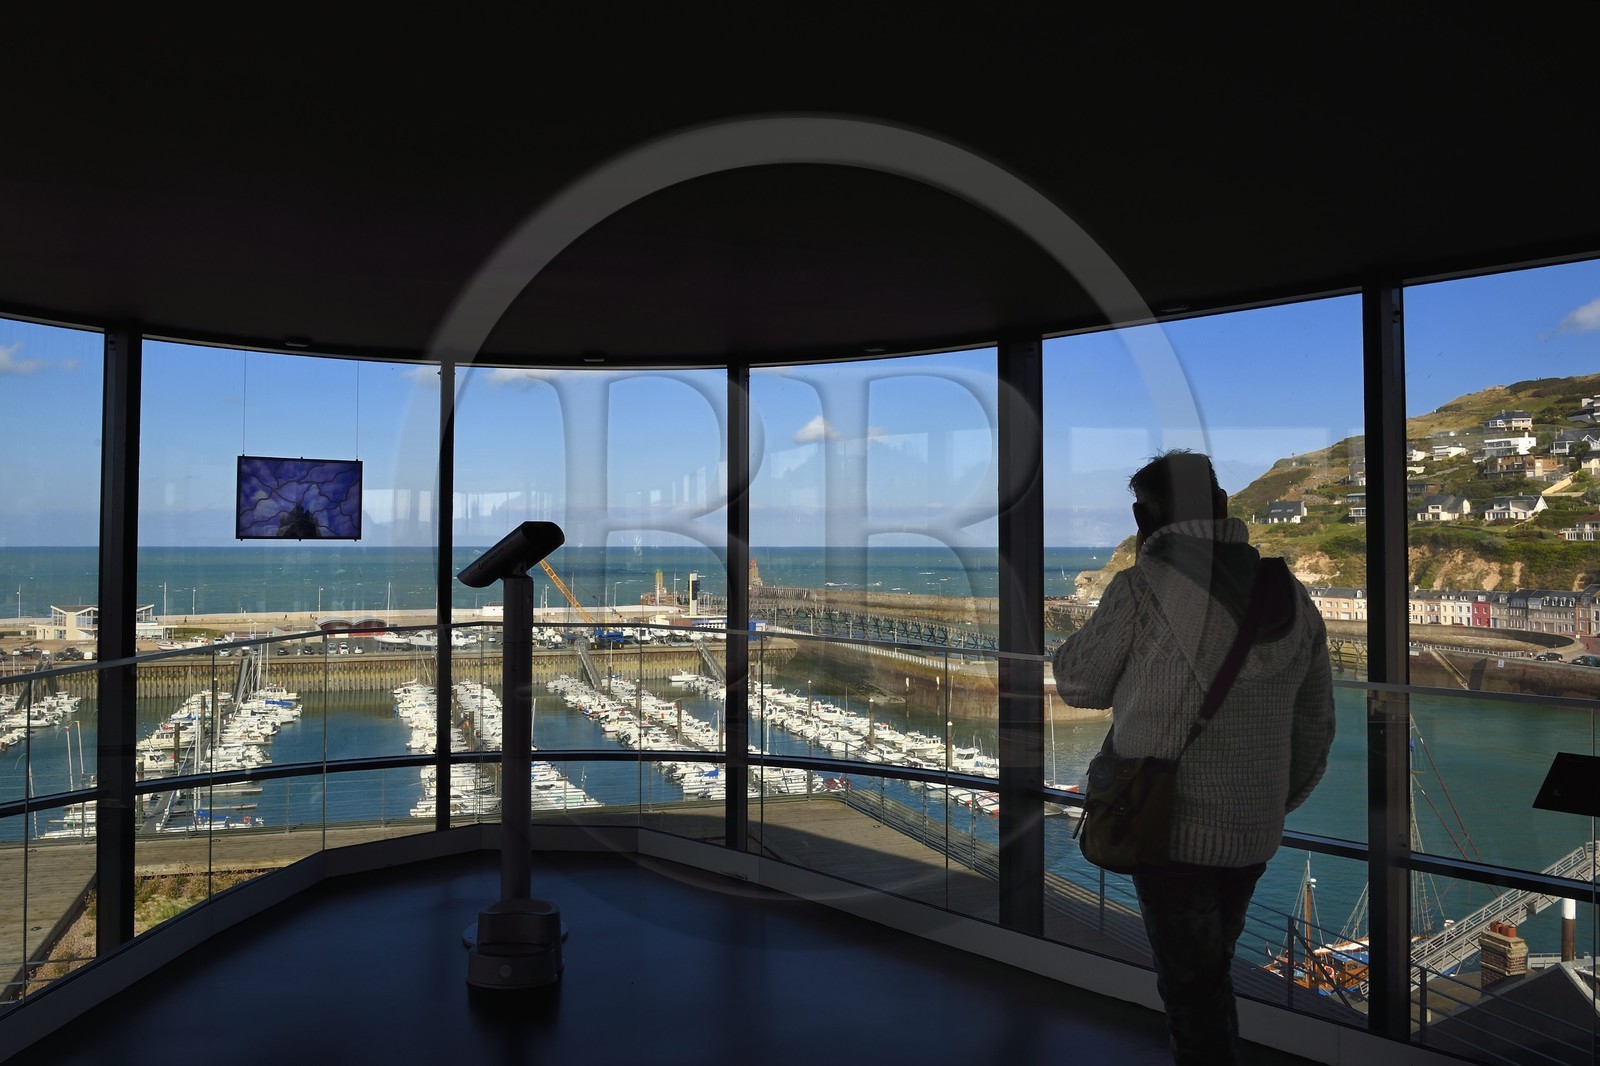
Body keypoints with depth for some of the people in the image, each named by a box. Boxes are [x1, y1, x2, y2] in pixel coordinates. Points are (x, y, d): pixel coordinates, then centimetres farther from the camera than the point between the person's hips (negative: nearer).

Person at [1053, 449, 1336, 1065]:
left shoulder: (1142, 587, -14)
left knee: (1192, 987, 6)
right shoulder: (1292, 599, 2)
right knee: (1210, 973, 22)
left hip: (1169, 824, -5)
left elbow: (1078, 684, -2)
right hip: (1253, 833, 6)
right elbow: (1316, 728, 9)